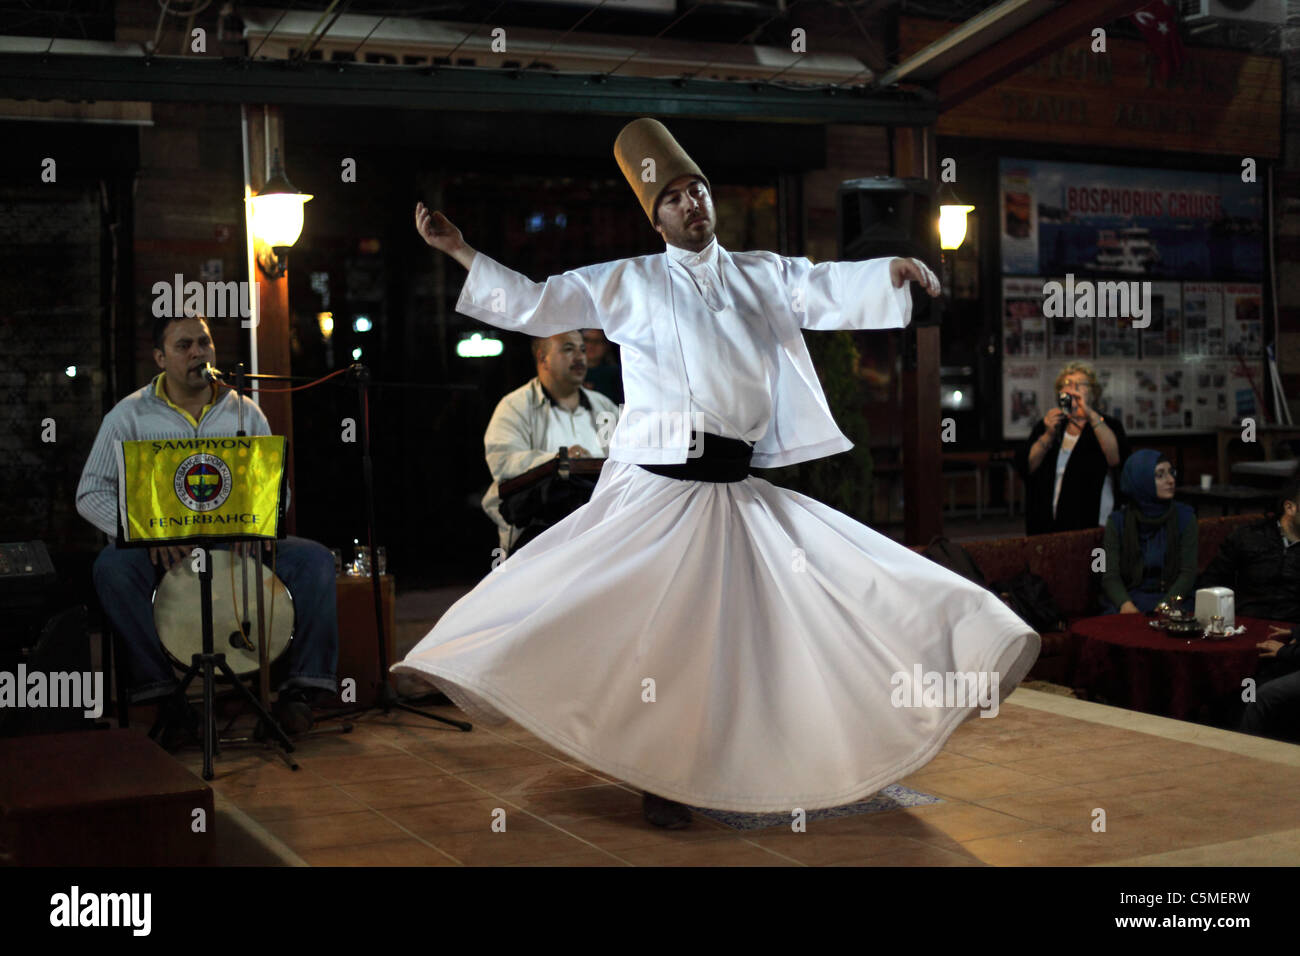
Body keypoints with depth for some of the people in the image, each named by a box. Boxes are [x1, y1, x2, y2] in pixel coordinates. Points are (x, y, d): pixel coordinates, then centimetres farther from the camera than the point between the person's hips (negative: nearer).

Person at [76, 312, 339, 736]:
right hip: (161, 552, -2)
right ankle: (161, 688, -27)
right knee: (113, 566, -35)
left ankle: (301, 686, -16)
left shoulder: (245, 413, 8)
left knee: (315, 559, -21)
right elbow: (92, 494, -4)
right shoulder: (130, 416, 1)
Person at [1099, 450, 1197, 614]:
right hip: (1129, 598, 0)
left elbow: (1188, 573, -2)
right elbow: (1110, 575, -3)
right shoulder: (1117, 522, 5)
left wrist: (1165, 605, -20)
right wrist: (1126, 604, -24)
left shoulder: (1185, 517, 5)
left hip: (1172, 597, 0)